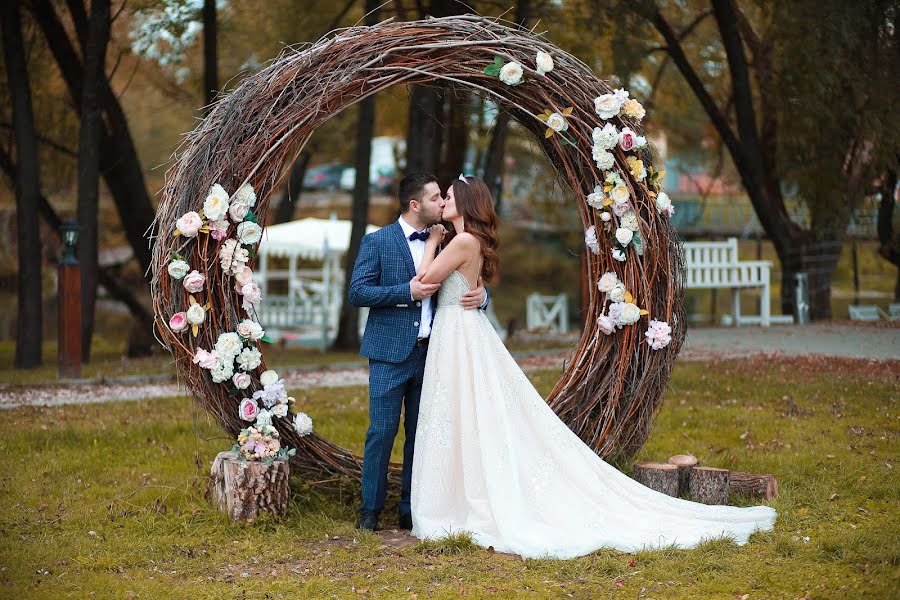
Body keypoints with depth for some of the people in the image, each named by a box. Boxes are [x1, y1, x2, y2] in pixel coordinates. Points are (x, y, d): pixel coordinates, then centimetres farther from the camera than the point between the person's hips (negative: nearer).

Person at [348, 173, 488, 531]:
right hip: (390, 354, -5)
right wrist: (407, 292, -18)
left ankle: (411, 509, 16)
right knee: (382, 432, -4)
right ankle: (371, 508, 6)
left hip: (430, 353, 5)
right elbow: (357, 292, -9)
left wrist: (481, 295, -8)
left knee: (420, 434, 8)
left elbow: (468, 285, 17)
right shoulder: (377, 242, -3)